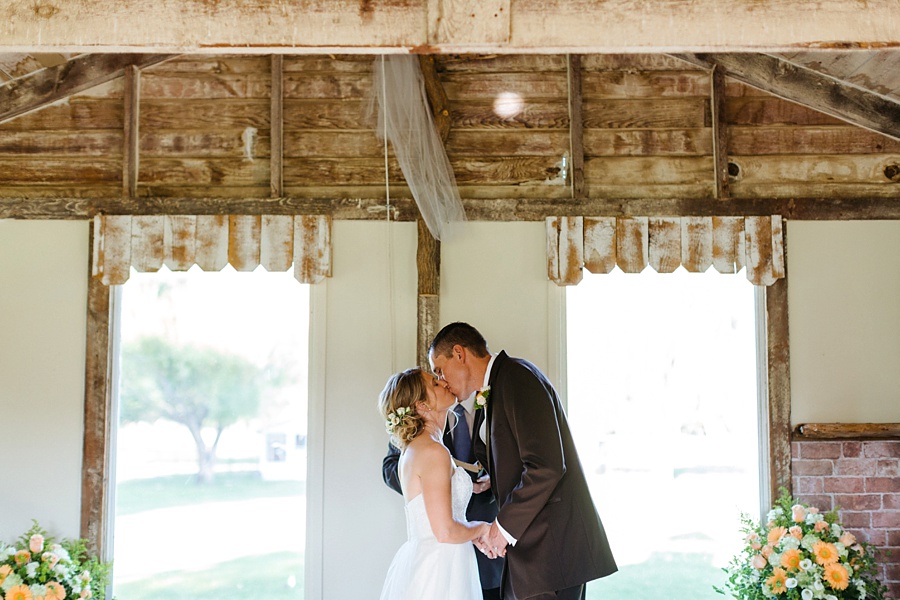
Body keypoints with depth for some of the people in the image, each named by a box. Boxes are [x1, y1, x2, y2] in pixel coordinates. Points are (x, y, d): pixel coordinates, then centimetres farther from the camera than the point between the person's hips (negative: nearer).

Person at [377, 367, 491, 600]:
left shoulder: (413, 449, 11)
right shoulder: (433, 452, -17)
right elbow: (445, 531, -21)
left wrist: (476, 535, 9)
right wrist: (481, 528, -4)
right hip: (436, 571, -9)